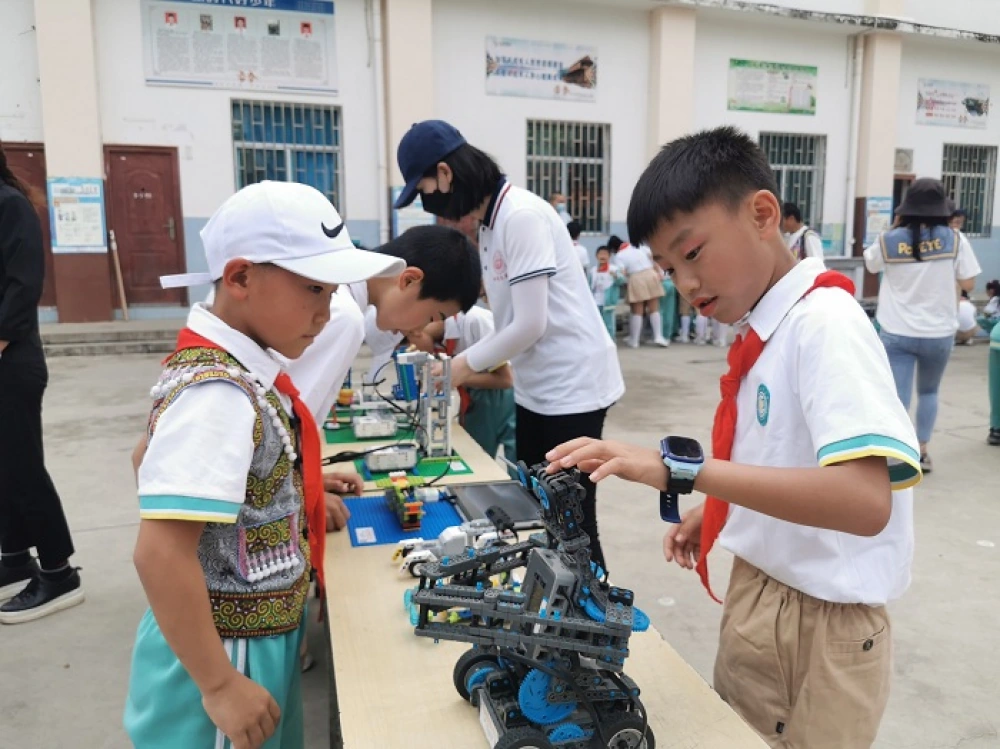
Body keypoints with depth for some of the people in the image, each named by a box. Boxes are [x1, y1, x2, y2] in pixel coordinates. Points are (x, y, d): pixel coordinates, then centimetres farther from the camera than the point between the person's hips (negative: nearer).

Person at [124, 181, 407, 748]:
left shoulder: (233, 365, -1)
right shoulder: (219, 394, -28)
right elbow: (160, 552, -31)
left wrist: (301, 495, 10)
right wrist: (220, 685, -23)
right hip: (229, 654, -8)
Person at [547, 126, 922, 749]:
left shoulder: (825, 324, -23)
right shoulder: (761, 328, 2)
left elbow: (865, 500, -34)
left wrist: (684, 469, -38)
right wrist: (713, 510, 2)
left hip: (826, 621, -7)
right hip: (755, 591, 8)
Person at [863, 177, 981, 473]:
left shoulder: (889, 240, -5)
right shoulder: (954, 239, -6)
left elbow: (870, 263, 16)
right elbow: (968, 284, -1)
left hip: (896, 333, -1)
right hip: (938, 333, 1)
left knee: (897, 398, -4)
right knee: (928, 392, 22)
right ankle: (922, 452, 30)